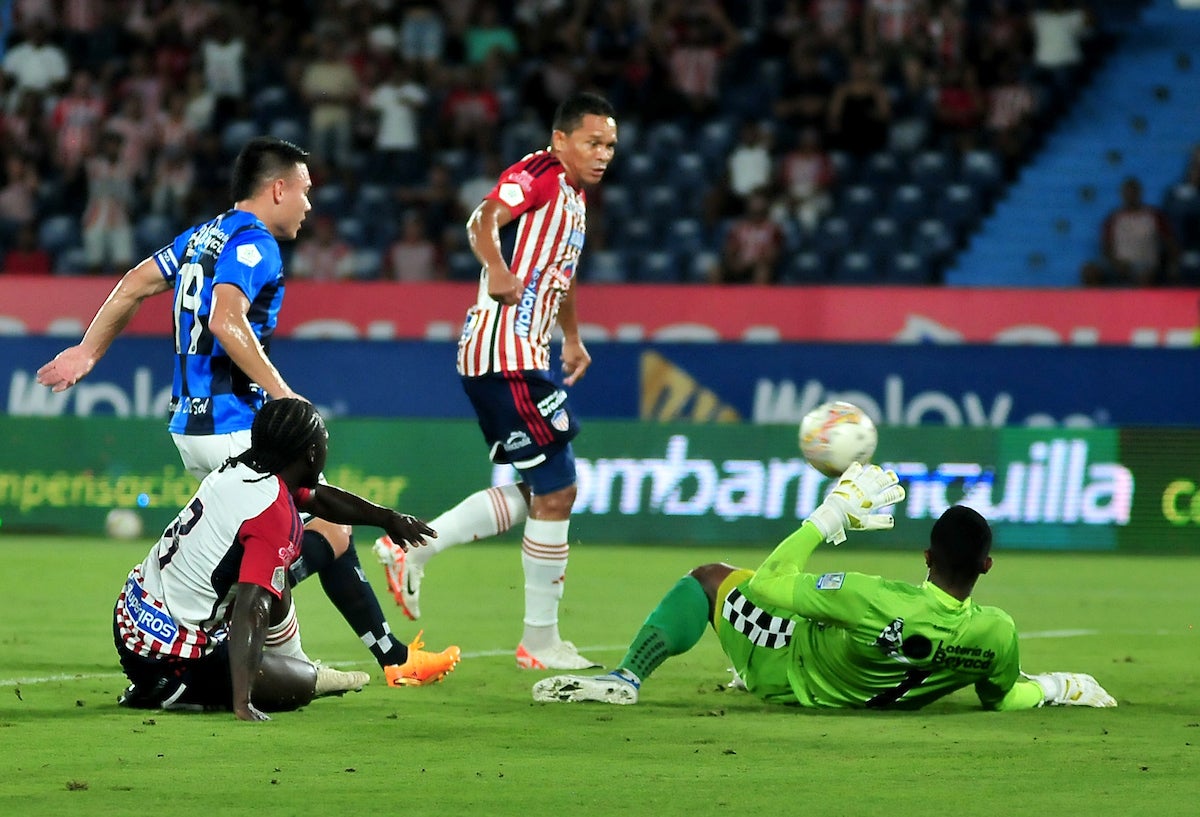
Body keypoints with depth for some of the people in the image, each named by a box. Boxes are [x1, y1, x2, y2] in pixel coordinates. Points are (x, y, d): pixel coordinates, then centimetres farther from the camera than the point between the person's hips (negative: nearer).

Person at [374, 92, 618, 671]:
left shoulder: (574, 196, 19)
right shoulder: (540, 174, -11)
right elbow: (484, 219, -29)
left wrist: (572, 338, 42)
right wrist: (498, 271, -46)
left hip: (521, 356, 10)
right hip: (506, 353, -10)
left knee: (539, 494, 13)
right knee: (555, 491, -6)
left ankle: (413, 548, 15)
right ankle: (540, 640, 2)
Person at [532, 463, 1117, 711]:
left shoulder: (878, 602, -42)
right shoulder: (998, 633, -31)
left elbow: (766, 581, -30)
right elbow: (1001, 698, -7)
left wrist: (829, 518, -25)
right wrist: (1048, 688, 9)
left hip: (787, 674, -5)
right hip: (887, 697, 5)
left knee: (711, 578, 5)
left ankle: (626, 678, 2)